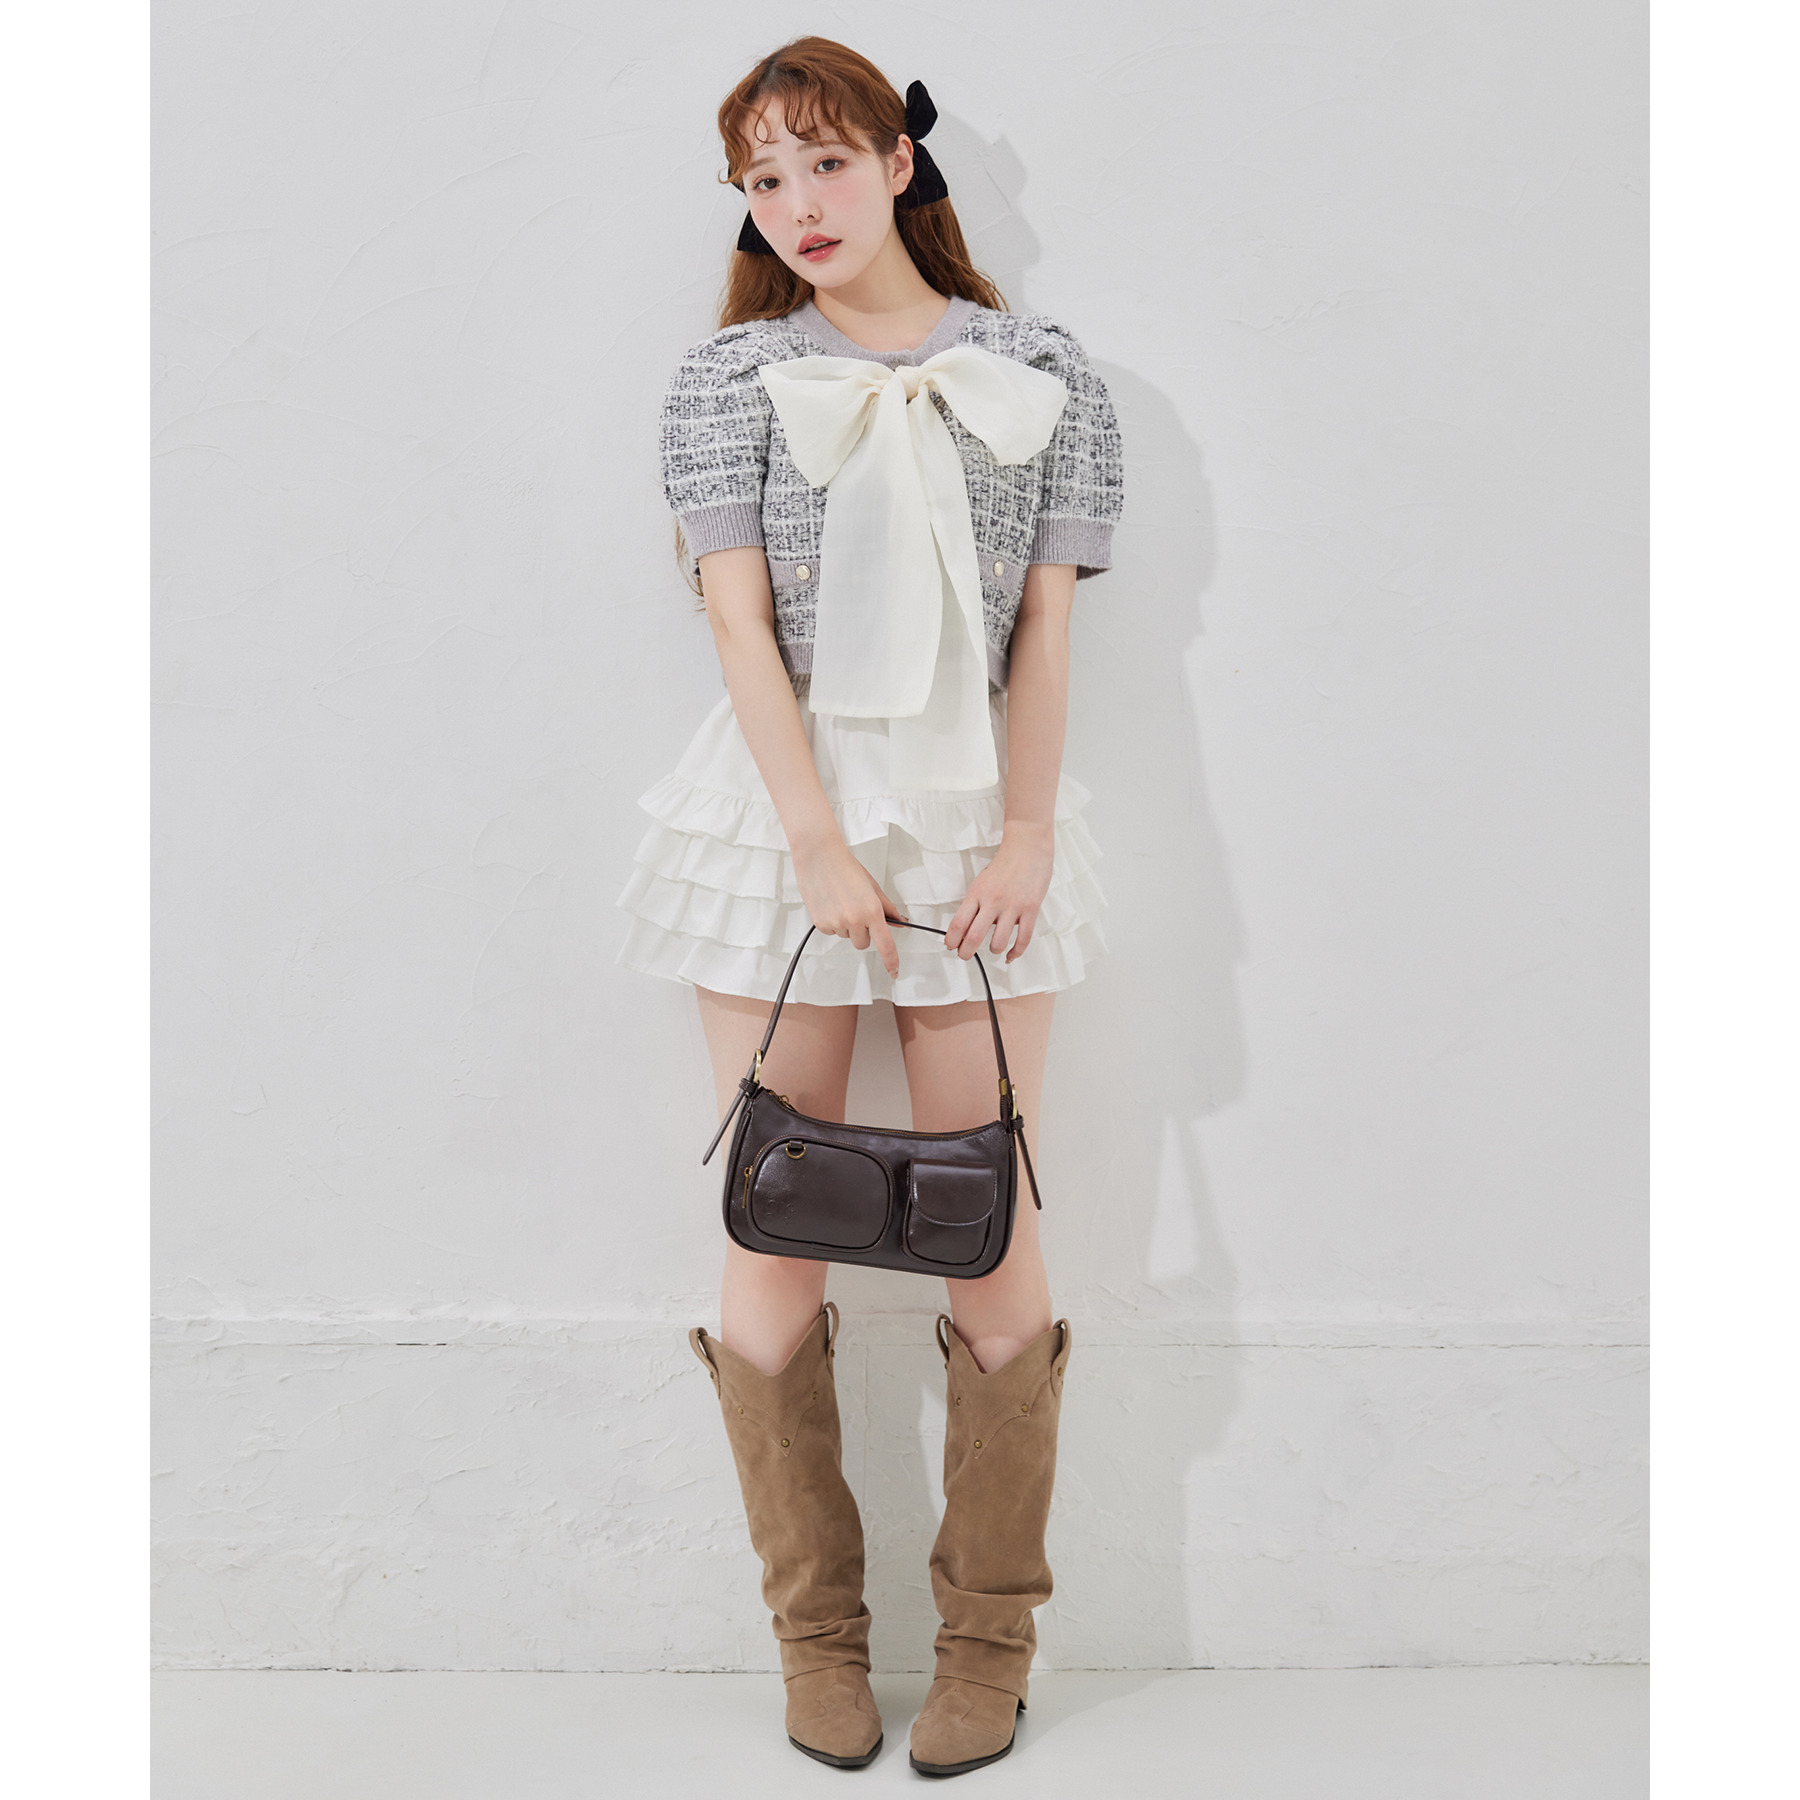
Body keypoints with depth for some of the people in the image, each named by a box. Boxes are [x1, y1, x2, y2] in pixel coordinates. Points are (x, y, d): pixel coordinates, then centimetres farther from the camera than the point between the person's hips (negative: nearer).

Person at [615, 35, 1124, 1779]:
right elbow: (741, 614, -3)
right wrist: (819, 846, -12)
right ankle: (815, 1634, 16)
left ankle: (990, 1638, 15)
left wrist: (1023, 834, -6)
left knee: (992, 1231, 0)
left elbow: (1045, 621, 4)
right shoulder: (728, 375, 5)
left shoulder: (1039, 371, 7)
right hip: (781, 813, 0)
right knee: (774, 1230, 1)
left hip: (977, 819, 0)